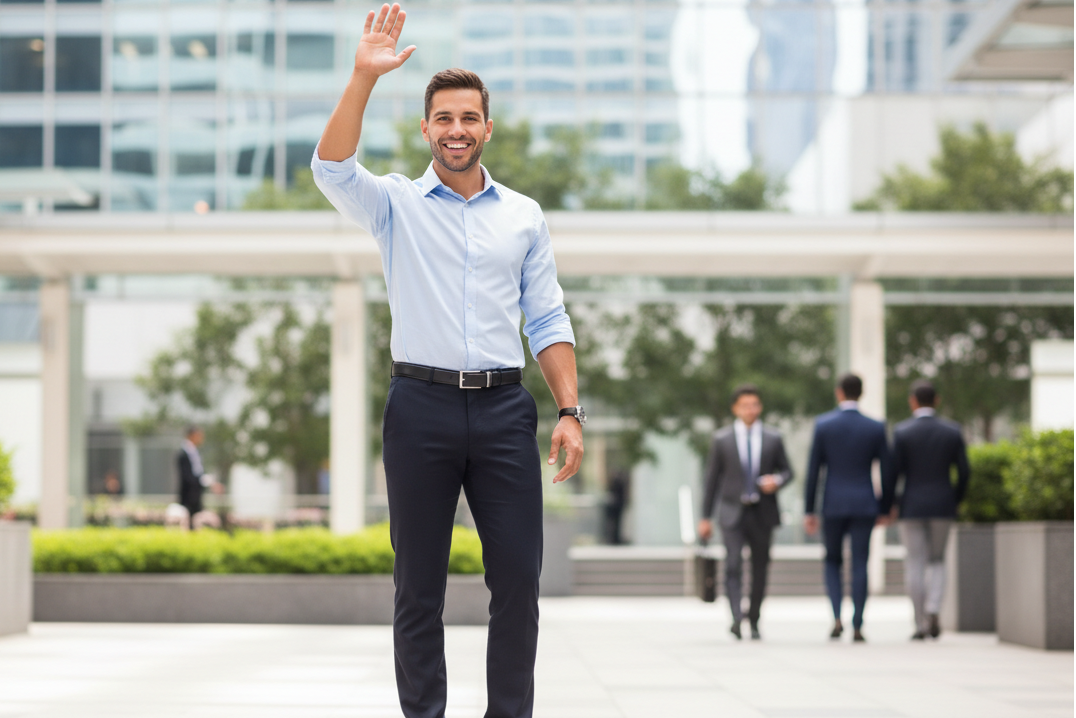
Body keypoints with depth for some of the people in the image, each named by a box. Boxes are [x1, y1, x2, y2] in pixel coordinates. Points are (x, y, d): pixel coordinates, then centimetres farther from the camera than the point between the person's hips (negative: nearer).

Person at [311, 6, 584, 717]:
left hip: (504, 406, 2)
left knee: (518, 579, -1)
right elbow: (332, 168, -12)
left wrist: (571, 411, 1)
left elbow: (548, 321, 11)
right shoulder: (397, 204, 7)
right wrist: (364, 78, -21)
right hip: (422, 405, -1)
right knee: (419, 585, 3)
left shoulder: (524, 216, 13)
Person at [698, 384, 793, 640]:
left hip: (763, 513, 2)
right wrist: (706, 517, 4)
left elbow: (787, 472, 12)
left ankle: (754, 622, 21)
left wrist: (777, 480, -13)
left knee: (760, 570, 7)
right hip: (733, 513, -2)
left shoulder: (773, 439, 6)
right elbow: (712, 478, 6)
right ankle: (736, 618, -31)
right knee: (733, 565, -19)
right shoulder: (721, 439, 4)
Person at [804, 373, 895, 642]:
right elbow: (887, 472, 2)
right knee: (860, 566, 3)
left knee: (833, 561, 15)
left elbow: (813, 470, -2)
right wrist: (885, 509, 13)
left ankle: (837, 618, -2)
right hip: (864, 504, 0)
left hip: (833, 505, 0)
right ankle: (857, 627, -2)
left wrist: (809, 511, 3)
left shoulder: (823, 425, -3)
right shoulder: (876, 428, 0)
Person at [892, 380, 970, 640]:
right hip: (942, 507, 2)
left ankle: (921, 625, 2)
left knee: (915, 565, 3)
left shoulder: (901, 432, -6)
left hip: (910, 506, -2)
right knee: (937, 561, 14)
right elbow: (963, 472, 1)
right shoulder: (953, 431, 0)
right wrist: (956, 501, 15)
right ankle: (933, 611, -7)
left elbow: (895, 471, -8)